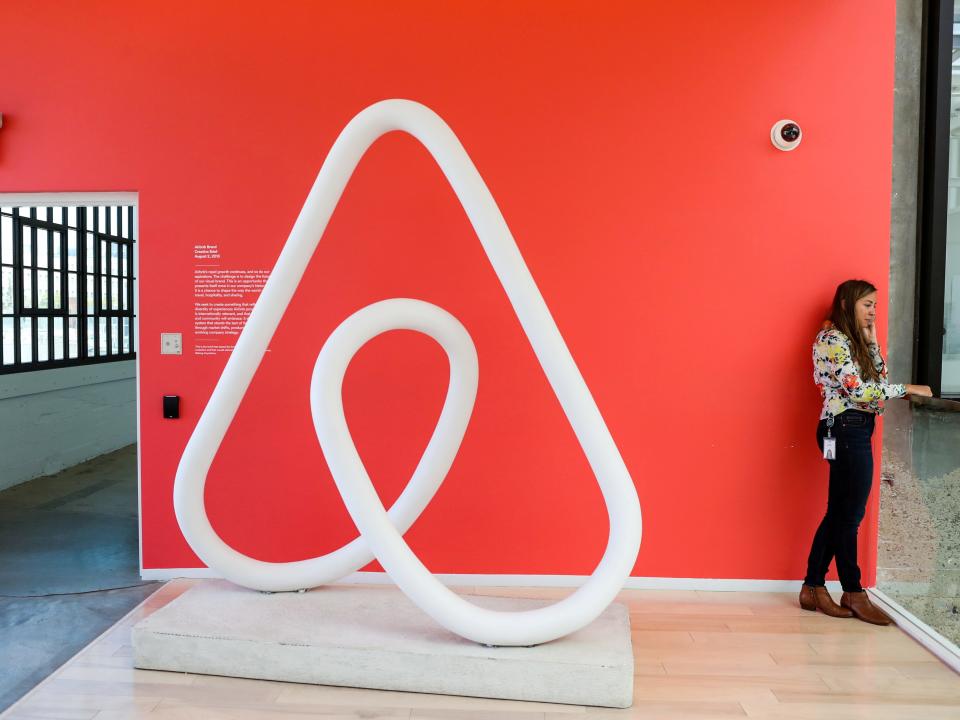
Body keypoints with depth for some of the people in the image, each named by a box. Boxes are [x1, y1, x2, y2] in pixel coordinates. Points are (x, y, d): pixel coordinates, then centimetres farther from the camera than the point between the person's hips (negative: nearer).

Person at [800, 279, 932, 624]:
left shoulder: (850, 340, 19)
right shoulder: (832, 339, -11)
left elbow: (878, 377, 15)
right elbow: (859, 390, -18)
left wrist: (870, 339, 11)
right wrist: (908, 388, -11)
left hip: (853, 431, 10)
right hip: (846, 430, -10)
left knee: (840, 513, 10)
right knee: (849, 513, -1)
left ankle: (813, 587, 16)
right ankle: (854, 593, 10)